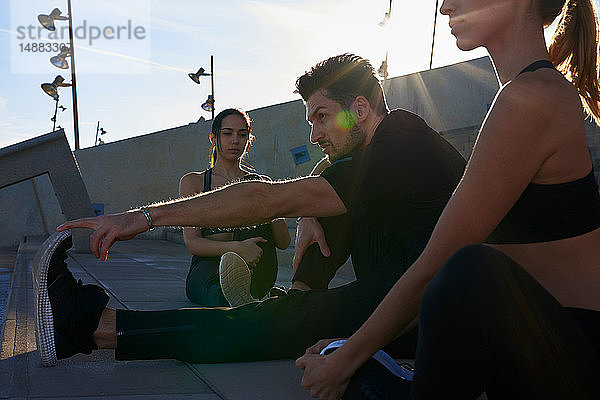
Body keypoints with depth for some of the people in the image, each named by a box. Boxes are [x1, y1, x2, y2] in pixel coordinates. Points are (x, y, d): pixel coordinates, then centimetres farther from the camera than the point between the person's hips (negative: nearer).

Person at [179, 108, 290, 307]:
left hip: (258, 270, 1)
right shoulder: (193, 182, 13)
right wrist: (235, 248, -23)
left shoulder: (261, 183, 18)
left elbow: (283, 243, 9)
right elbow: (191, 242, -3)